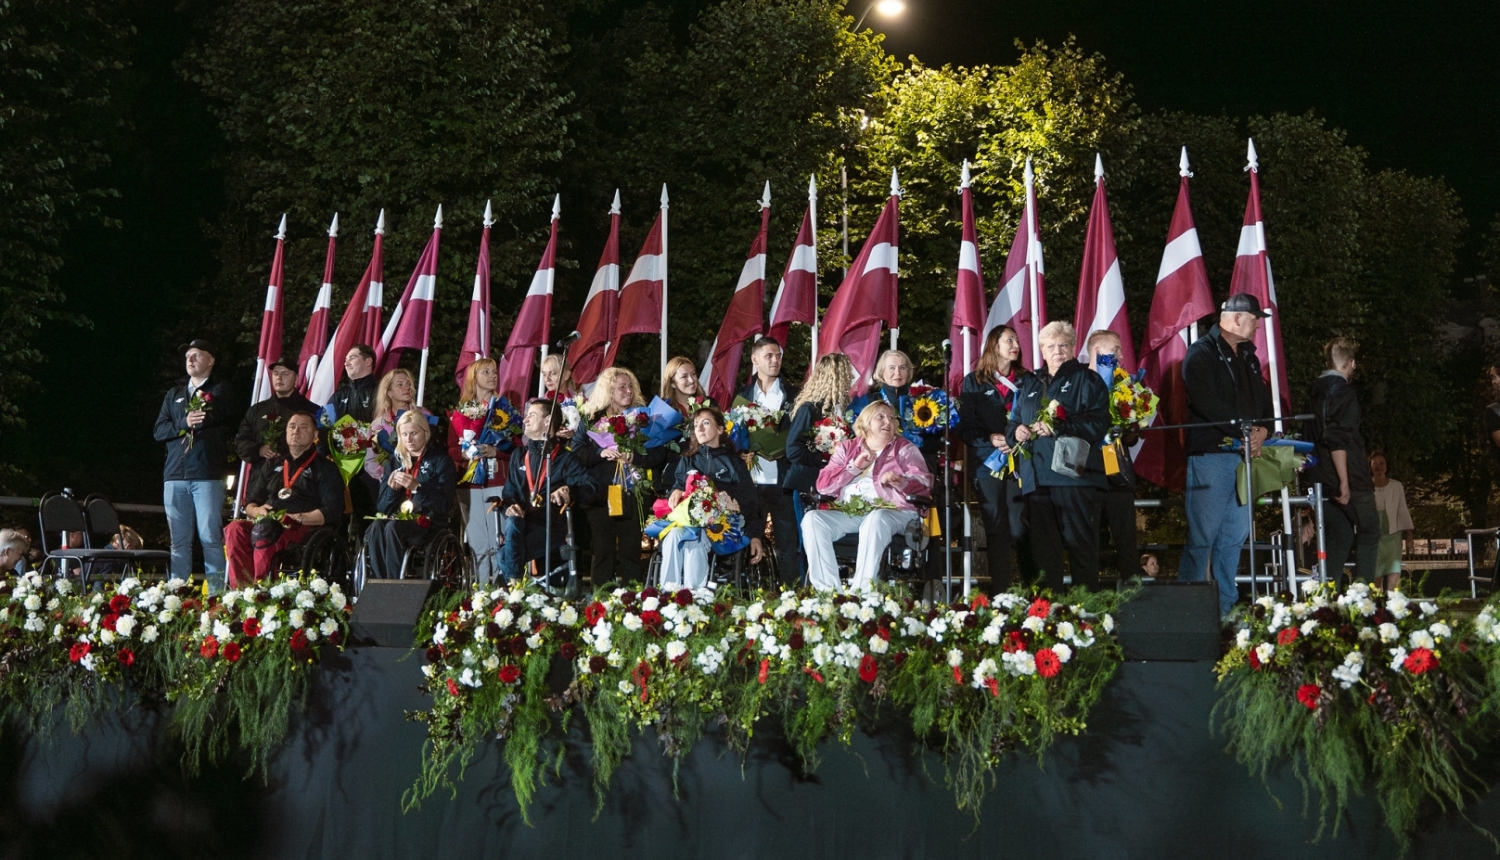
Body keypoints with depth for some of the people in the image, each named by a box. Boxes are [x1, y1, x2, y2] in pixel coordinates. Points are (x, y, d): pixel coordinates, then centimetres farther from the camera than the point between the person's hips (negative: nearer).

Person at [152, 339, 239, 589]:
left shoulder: (222, 390, 8)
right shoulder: (175, 393, 22)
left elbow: (230, 426, -3)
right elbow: (159, 430, 12)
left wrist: (196, 425, -6)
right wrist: (183, 423, -5)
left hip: (208, 474, -5)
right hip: (175, 474, 5)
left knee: (210, 538, -7)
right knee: (179, 541, 6)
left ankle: (216, 593, -6)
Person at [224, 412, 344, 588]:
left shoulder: (325, 468, 10)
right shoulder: (272, 465, 26)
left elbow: (332, 512, -2)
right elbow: (249, 504, 25)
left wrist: (297, 518, -13)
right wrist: (257, 510, 1)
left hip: (306, 528, -5)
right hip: (268, 524, 5)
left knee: (263, 532, -36)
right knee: (235, 529, -28)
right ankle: (241, 591, -33)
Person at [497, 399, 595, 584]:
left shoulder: (565, 458, 2)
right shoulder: (518, 456, 18)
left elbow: (590, 486, -12)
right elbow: (508, 492, 16)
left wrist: (570, 490, -34)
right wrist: (509, 507, -9)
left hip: (552, 528, -4)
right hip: (524, 524, 4)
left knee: (505, 556, -28)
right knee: (512, 522, -34)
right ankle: (512, 583, -26)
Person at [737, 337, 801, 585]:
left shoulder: (793, 395, 6)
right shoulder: (743, 395, 10)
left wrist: (784, 451, -14)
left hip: (782, 480, -1)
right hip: (750, 479, 1)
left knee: (787, 543, 0)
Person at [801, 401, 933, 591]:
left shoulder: (905, 449, 16)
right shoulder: (846, 448, 21)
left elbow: (924, 482, 0)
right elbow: (823, 485, 10)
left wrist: (901, 482, -21)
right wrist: (854, 467, -1)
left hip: (893, 512, -3)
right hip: (848, 513, 3)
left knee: (876, 519, -38)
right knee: (812, 519, -24)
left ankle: (860, 593, -39)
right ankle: (828, 590, -29)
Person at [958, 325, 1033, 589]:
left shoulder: (1027, 379, 12)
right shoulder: (974, 382, 7)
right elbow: (965, 426, 2)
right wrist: (990, 439, -14)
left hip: (1020, 460, 1)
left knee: (1021, 526, -4)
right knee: (996, 527, 0)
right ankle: (1000, 591, 4)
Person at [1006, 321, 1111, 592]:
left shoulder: (1086, 379, 7)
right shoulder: (1029, 385, 24)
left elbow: (1099, 423, -7)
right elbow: (1013, 424, 24)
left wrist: (1059, 427, -18)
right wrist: (1017, 432, 0)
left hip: (1074, 475, -5)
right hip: (1036, 477, 5)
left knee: (1080, 544, -6)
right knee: (1043, 548, 5)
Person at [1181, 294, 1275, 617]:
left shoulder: (1248, 357, 21)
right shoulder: (1202, 354, -6)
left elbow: (1263, 399, 18)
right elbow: (1209, 405, -17)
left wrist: (1263, 429, -3)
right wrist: (1247, 431, -14)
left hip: (1243, 454, 8)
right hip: (1210, 454, -8)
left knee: (1235, 533, 10)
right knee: (1202, 536, -7)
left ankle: (1226, 604, 17)